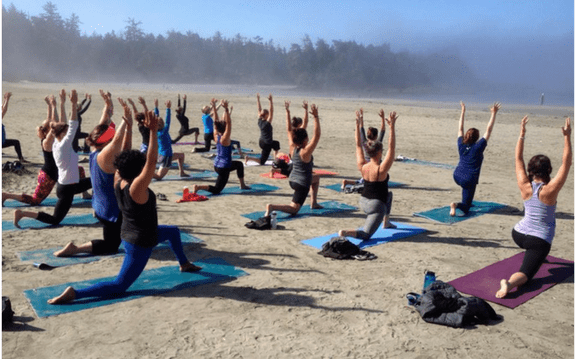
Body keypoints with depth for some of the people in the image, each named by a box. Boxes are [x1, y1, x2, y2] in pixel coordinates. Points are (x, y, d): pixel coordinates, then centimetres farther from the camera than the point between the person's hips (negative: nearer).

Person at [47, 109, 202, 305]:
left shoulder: (118, 182, -9)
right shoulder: (137, 187, -30)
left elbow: (125, 154, -3)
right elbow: (152, 161, -38)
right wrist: (153, 131, -39)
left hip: (129, 234, 10)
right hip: (140, 243, -10)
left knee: (173, 231, 28)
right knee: (119, 285, 1)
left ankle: (184, 264, 44)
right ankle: (74, 293, -6)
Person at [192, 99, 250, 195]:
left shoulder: (216, 136, -1)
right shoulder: (225, 138, -20)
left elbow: (217, 121, 3)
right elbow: (229, 122, -28)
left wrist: (214, 106, 4)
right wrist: (226, 109, -35)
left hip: (217, 164, 9)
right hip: (223, 168, -9)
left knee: (239, 164, 29)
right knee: (216, 190, 1)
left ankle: (242, 185, 37)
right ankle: (198, 187, -17)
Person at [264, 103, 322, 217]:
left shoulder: (292, 148, -3)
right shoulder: (306, 151, -21)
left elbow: (289, 129, 3)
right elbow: (317, 135, -26)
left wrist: (287, 112, 2)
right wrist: (316, 117, -30)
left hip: (292, 180, 9)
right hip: (302, 184, -8)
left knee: (316, 178, 32)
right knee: (293, 209, -4)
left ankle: (314, 203, 32)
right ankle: (272, 207, -27)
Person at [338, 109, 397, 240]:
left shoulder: (362, 166, -7)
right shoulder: (381, 169, -21)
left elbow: (358, 145, -1)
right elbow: (392, 148, -25)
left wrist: (357, 124, -3)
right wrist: (392, 126, -30)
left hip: (363, 201, 8)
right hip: (376, 205, -7)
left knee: (388, 195, 35)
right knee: (365, 235, -2)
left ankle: (386, 222, 41)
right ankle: (346, 232, -27)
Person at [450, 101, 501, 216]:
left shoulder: (461, 145, -2)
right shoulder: (478, 147, -13)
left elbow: (460, 129, 10)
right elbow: (488, 130, -12)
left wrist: (463, 111, 16)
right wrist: (493, 113, -9)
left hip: (457, 175, 6)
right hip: (469, 180, -5)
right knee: (465, 207, 1)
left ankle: (466, 202, 39)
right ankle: (456, 205, -31)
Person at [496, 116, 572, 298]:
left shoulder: (524, 186, -8)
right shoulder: (550, 190, -18)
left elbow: (518, 158, 0)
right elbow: (566, 162, -15)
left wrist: (522, 133, 0)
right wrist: (567, 137, -17)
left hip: (518, 234, 5)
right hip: (539, 241, -5)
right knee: (525, 273, -11)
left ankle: (537, 257, 53)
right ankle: (509, 283, -41)